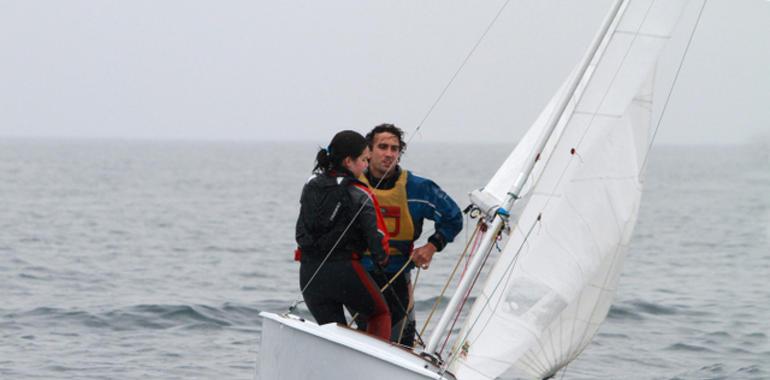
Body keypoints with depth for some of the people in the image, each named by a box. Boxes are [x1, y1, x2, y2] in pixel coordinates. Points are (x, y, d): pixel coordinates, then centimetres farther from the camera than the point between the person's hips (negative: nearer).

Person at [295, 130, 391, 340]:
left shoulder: (311, 185, 6)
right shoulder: (360, 196, -11)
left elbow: (302, 229, 12)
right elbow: (377, 236, -12)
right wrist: (381, 259, 6)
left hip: (308, 273, 5)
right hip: (344, 271, -5)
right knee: (380, 315, 18)